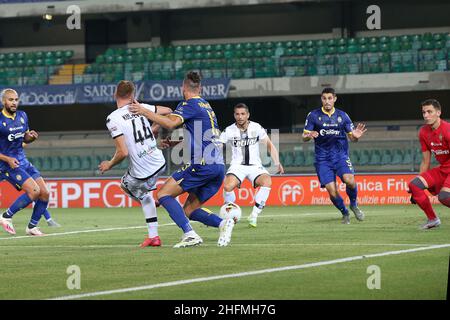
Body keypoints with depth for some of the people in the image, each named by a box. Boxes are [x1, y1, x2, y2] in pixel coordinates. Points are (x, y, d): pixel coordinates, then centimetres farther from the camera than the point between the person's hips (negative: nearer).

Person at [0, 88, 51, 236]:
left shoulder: (22, 116, 7)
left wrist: (32, 136, -2)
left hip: (23, 161, 7)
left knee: (44, 193, -1)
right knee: (34, 191, -21)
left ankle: (31, 227, 14)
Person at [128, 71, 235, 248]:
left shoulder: (189, 104, -3)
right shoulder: (206, 106, 24)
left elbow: (171, 123, -21)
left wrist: (144, 111, -16)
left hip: (202, 165, -8)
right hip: (219, 166, 8)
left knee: (163, 194, -4)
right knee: (189, 210, 14)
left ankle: (189, 234, -19)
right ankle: (223, 223, -7)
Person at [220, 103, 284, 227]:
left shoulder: (256, 128, -3)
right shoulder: (229, 131, -5)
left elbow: (269, 145, 5)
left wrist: (277, 163, -4)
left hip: (255, 166, 1)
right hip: (237, 166, -1)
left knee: (267, 181, -31)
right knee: (227, 186, -30)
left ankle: (253, 216, -18)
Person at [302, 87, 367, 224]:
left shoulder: (342, 115, 6)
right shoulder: (313, 115, 1)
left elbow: (351, 136, 11)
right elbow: (304, 136, 2)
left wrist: (356, 136, -14)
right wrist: (309, 136, -23)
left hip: (341, 154, 0)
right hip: (323, 158, 0)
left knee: (349, 180, -25)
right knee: (332, 191, -10)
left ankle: (354, 205, 4)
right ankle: (345, 213, 16)